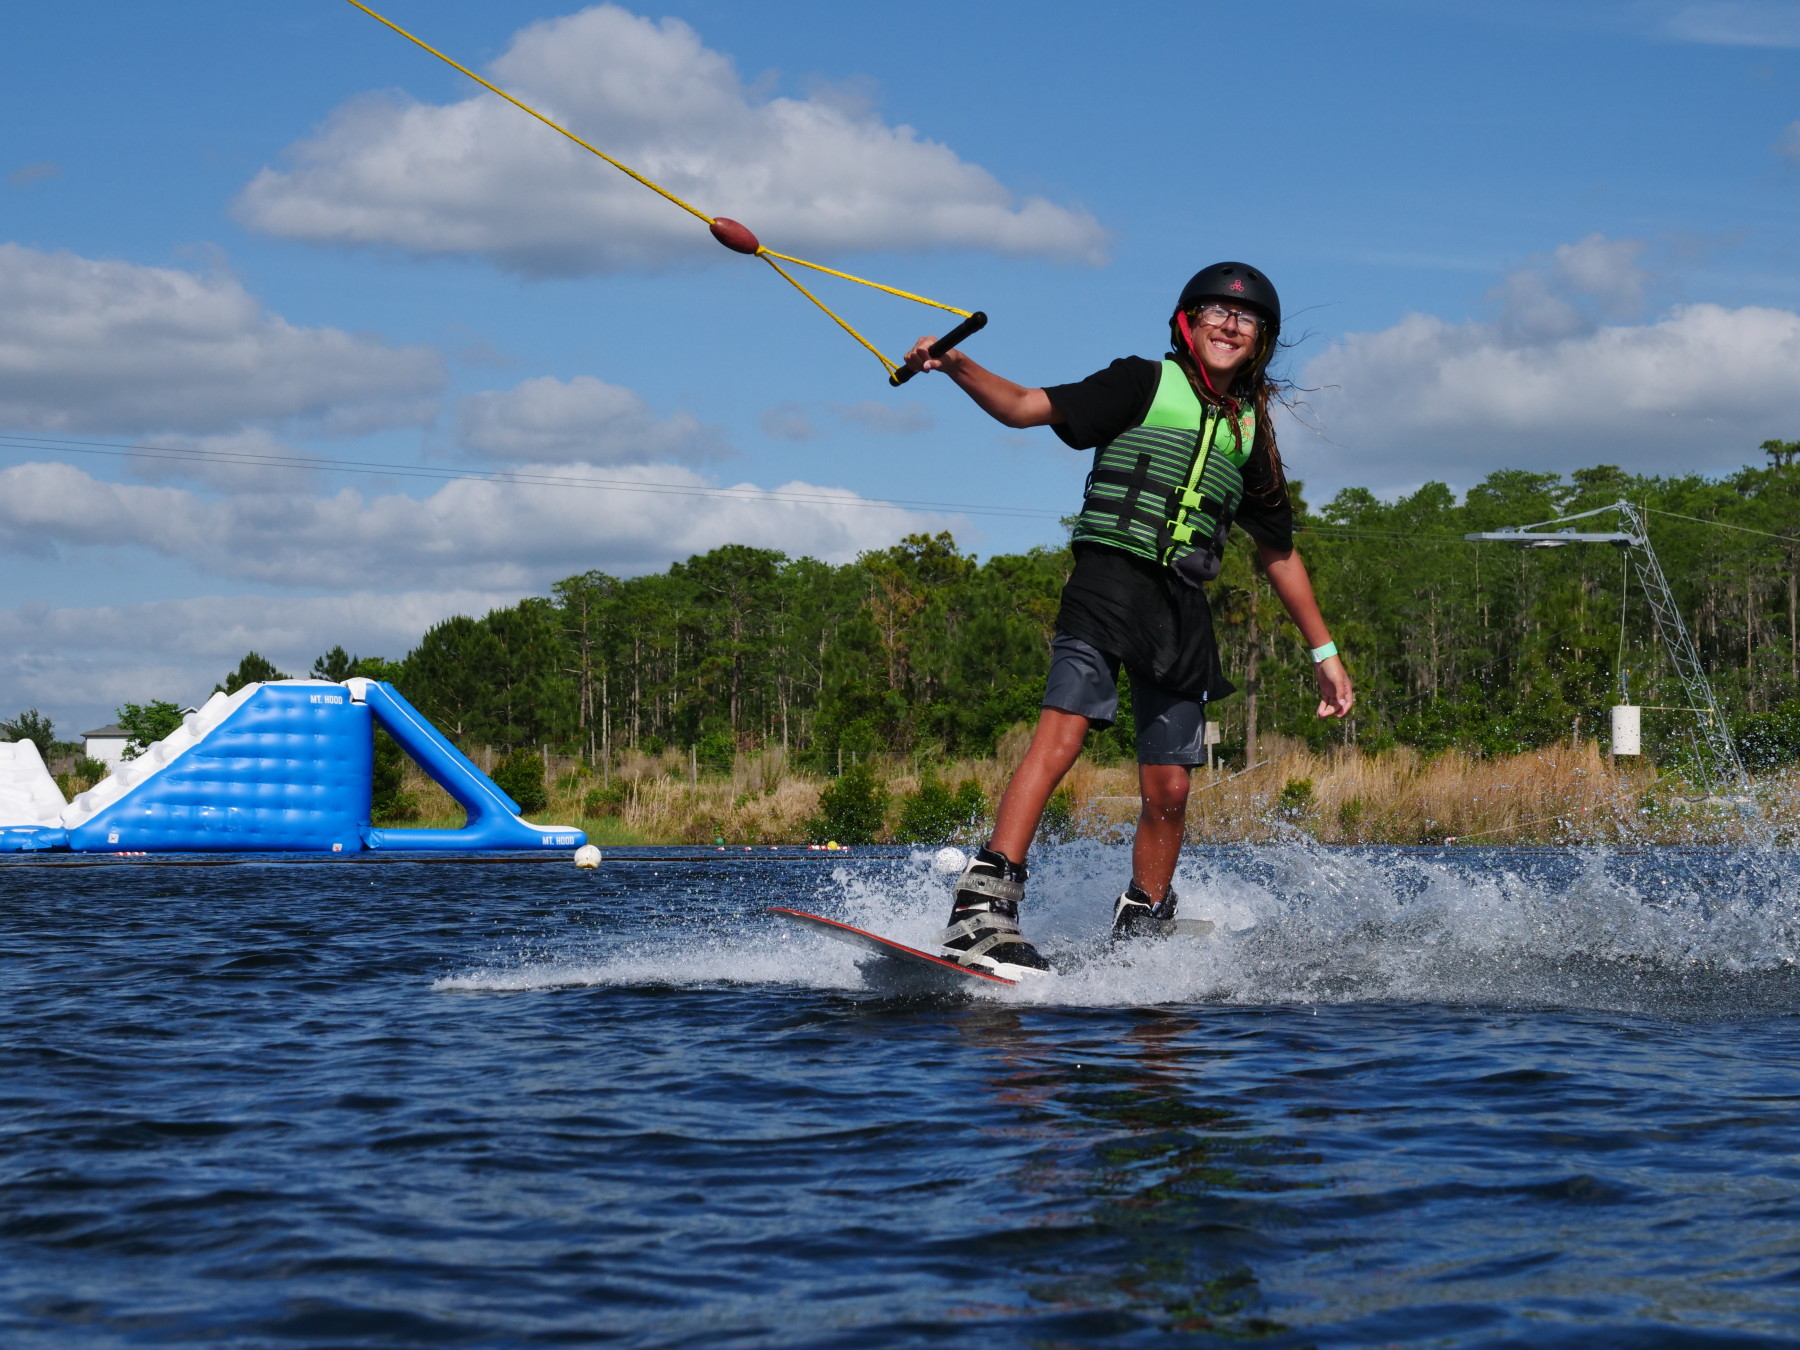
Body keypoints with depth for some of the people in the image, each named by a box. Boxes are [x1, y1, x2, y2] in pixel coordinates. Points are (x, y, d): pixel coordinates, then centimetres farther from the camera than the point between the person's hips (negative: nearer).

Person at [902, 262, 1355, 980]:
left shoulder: (1252, 434, 19)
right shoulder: (1145, 384, 6)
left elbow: (1279, 554, 28)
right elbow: (1023, 407, -3)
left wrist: (1324, 652, 27)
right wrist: (956, 366, -21)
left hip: (1182, 610, 5)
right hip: (1107, 579, -5)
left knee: (1168, 790, 0)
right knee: (1062, 733, -24)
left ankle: (1140, 939, 15)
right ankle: (984, 906, -33)